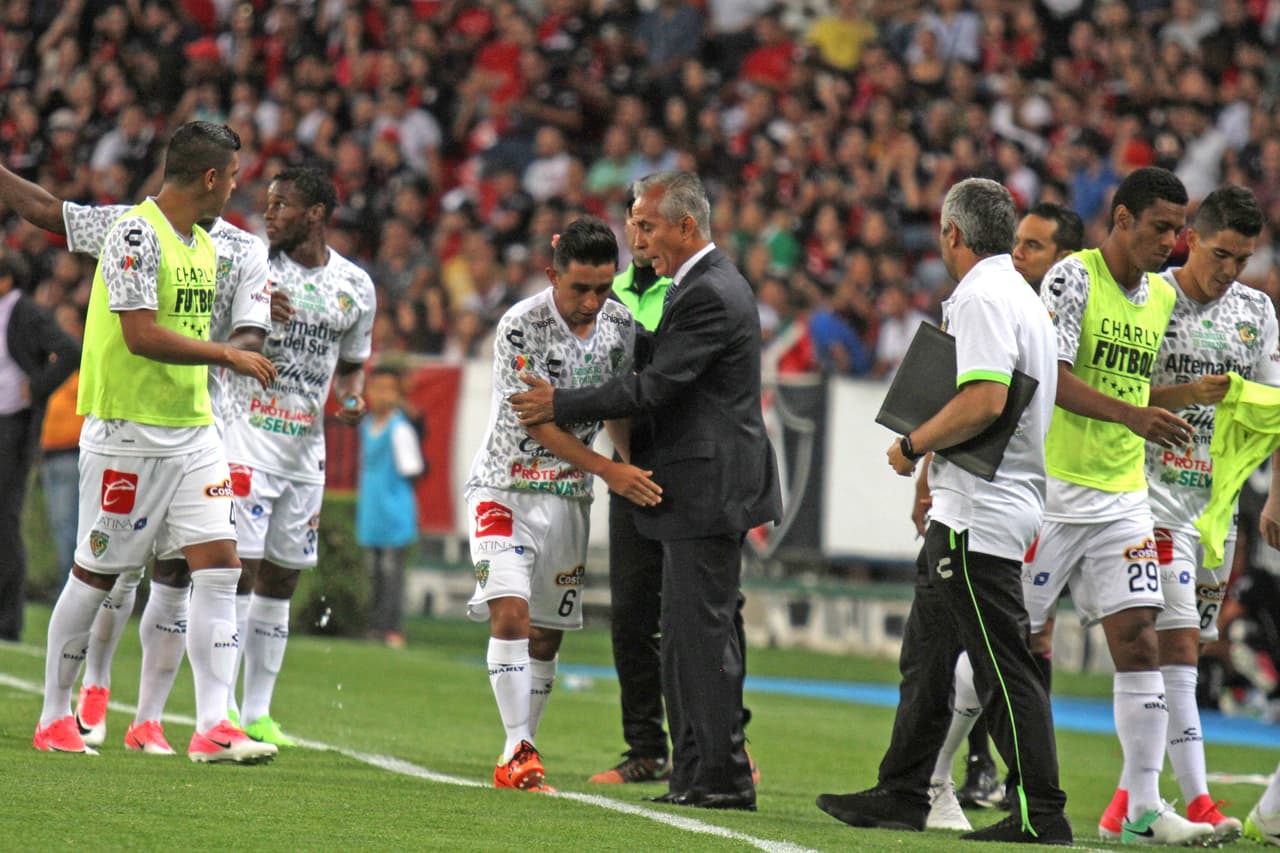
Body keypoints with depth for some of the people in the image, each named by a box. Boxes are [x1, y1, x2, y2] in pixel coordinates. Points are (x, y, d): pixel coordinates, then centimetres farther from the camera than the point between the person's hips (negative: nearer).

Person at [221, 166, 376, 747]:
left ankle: (257, 712, 16)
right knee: (235, 565, -12)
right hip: (247, 434, -5)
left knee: (281, 578, 9)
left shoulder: (355, 286, 8)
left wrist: (352, 398, 0)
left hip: (306, 446, 5)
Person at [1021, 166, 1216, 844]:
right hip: (1052, 490, -6)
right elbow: (1054, 378, -21)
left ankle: (1144, 808, -3)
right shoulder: (1072, 278, -10)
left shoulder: (1163, 297, 12)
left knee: (1139, 642, -3)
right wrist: (1132, 414, -31)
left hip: (1123, 501, 6)